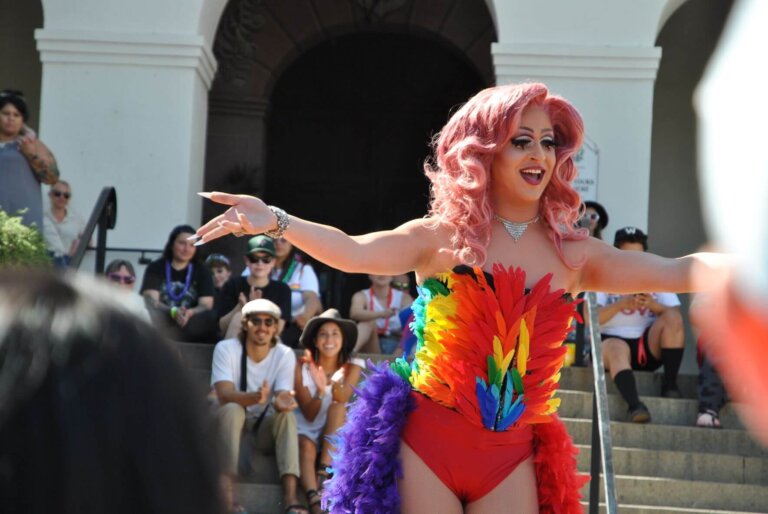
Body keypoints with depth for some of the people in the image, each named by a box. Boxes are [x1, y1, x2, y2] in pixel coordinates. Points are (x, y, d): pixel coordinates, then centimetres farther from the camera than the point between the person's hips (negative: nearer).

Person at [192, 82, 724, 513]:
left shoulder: (572, 254, 7)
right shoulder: (443, 238, 0)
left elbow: (677, 272, 4)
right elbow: (353, 252, -15)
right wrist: (275, 221, -30)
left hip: (512, 458, 3)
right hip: (426, 443, -2)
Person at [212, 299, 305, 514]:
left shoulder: (285, 355, -7)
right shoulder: (226, 349, -14)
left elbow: (282, 397, -19)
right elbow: (224, 395, -27)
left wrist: (280, 402, -46)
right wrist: (256, 398, -48)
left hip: (265, 428, 2)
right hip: (231, 424, -2)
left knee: (287, 414, -29)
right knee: (232, 409, -35)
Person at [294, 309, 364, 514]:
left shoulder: (351, 367, 0)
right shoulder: (303, 368, -3)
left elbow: (342, 399, -20)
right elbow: (309, 415, -11)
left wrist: (334, 385, -44)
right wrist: (320, 392, -31)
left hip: (336, 438, 2)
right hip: (306, 431, -2)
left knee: (337, 407, -28)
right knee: (306, 446, -36)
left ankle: (323, 473, -37)